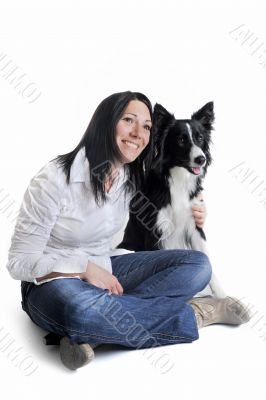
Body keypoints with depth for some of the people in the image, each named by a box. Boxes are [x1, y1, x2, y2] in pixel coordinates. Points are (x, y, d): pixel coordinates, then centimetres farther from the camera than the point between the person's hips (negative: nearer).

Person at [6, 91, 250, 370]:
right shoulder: (54, 179, -19)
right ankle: (195, 314, -20)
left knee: (198, 264, -13)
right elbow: (20, 262, -15)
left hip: (105, 270, 6)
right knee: (82, 309, -43)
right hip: (53, 282, -6)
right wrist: (86, 269, -27)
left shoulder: (134, 179, 0)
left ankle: (87, 333, -25)